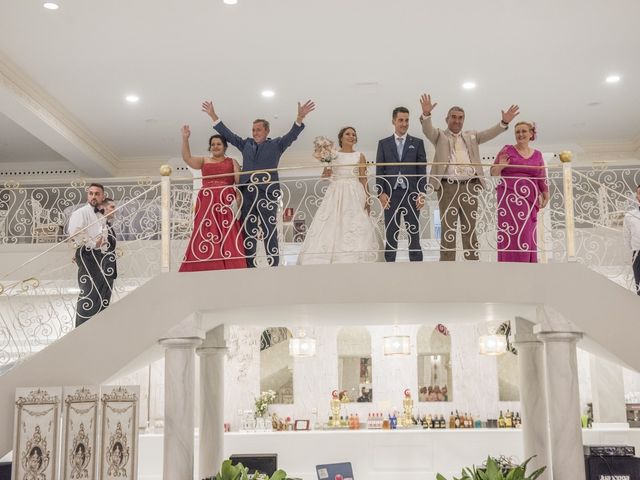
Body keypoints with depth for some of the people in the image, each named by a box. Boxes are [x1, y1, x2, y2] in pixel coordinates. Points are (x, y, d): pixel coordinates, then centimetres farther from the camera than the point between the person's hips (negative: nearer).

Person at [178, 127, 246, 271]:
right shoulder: (204, 161, 19)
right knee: (205, 235, -6)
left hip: (225, 202, -2)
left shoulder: (232, 162, 15)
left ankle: (229, 268, -10)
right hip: (206, 203, 2)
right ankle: (206, 268, -7)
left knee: (227, 237, -9)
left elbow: (240, 182, 5)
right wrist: (185, 139, -4)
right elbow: (187, 158, 5)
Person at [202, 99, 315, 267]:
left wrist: (300, 118, -20)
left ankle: (274, 265, 1)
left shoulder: (276, 144, 9)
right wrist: (213, 116, 14)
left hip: (267, 192, -4)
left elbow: (292, 135, -3)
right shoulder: (246, 144, 19)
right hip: (247, 193, 4)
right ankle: (249, 265, 11)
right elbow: (228, 134, 19)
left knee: (270, 232, -2)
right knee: (247, 232, 6)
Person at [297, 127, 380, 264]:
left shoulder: (359, 156, 8)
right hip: (335, 193, 0)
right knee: (332, 226, -7)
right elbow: (325, 176, 7)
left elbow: (364, 179, 5)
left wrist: (367, 199, -3)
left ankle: (354, 260, -5)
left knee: (355, 227, -8)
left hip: (355, 195, 0)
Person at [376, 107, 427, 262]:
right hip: (391, 195, 1)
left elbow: (422, 170, 4)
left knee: (414, 234, 2)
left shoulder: (417, 143, 8)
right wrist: (381, 193, -5)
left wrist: (422, 193, -6)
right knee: (390, 235, 3)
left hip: (411, 194, 0)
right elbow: (379, 170, 6)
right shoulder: (383, 143, 10)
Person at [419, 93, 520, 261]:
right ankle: (447, 264, 0)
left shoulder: (471, 136, 21)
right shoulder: (440, 136, 11)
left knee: (470, 229, 6)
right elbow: (427, 129, -8)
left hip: (469, 187, 3)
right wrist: (426, 114, -28)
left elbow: (489, 134, 8)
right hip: (447, 187, -3)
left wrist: (504, 122, -9)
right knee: (448, 229, -2)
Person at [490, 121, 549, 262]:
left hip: (528, 199, 3)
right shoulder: (507, 150, 5)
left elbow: (542, 178, 13)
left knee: (527, 235, 2)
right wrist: (500, 166, -17)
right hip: (509, 196, -3)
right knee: (510, 232, -10)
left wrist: (546, 196, 3)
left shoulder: (537, 155, 13)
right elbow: (493, 172, 3)